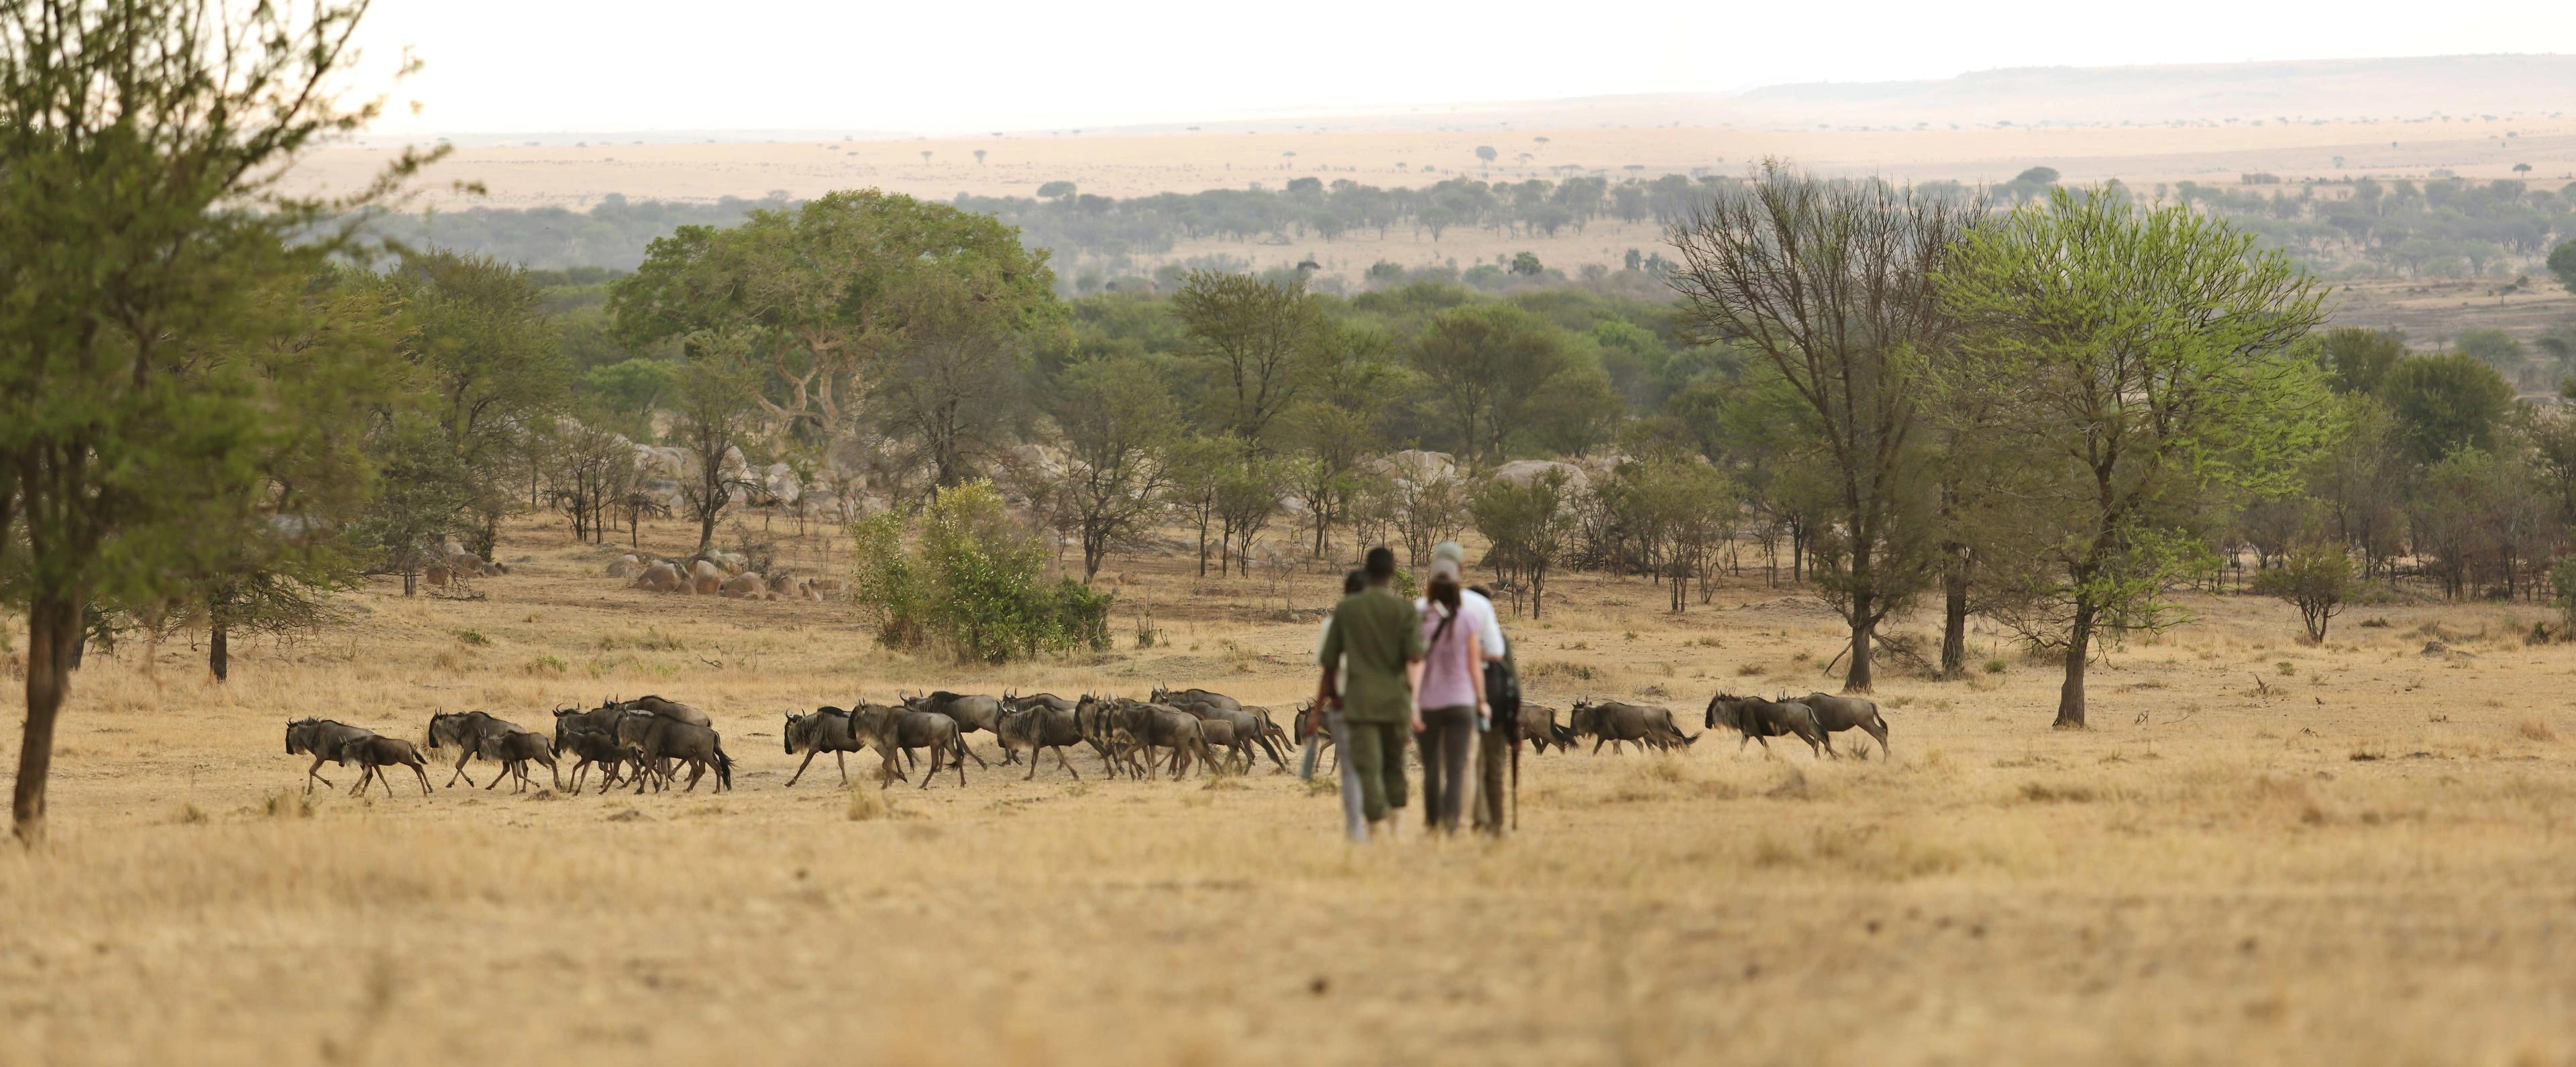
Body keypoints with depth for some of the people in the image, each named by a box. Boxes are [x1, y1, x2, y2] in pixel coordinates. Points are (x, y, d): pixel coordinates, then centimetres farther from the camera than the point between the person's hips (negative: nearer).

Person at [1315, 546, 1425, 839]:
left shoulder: (1346, 608, 4)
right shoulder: (1404, 610, 1)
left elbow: (1330, 660, 9)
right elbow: (1415, 657, -10)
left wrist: (1332, 695, 21)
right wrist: (1414, 698, 0)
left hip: (1359, 701, -1)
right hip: (1395, 700, 1)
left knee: (1368, 768, -6)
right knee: (1394, 766, 15)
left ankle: (1378, 826, -17)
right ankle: (1395, 827, 15)